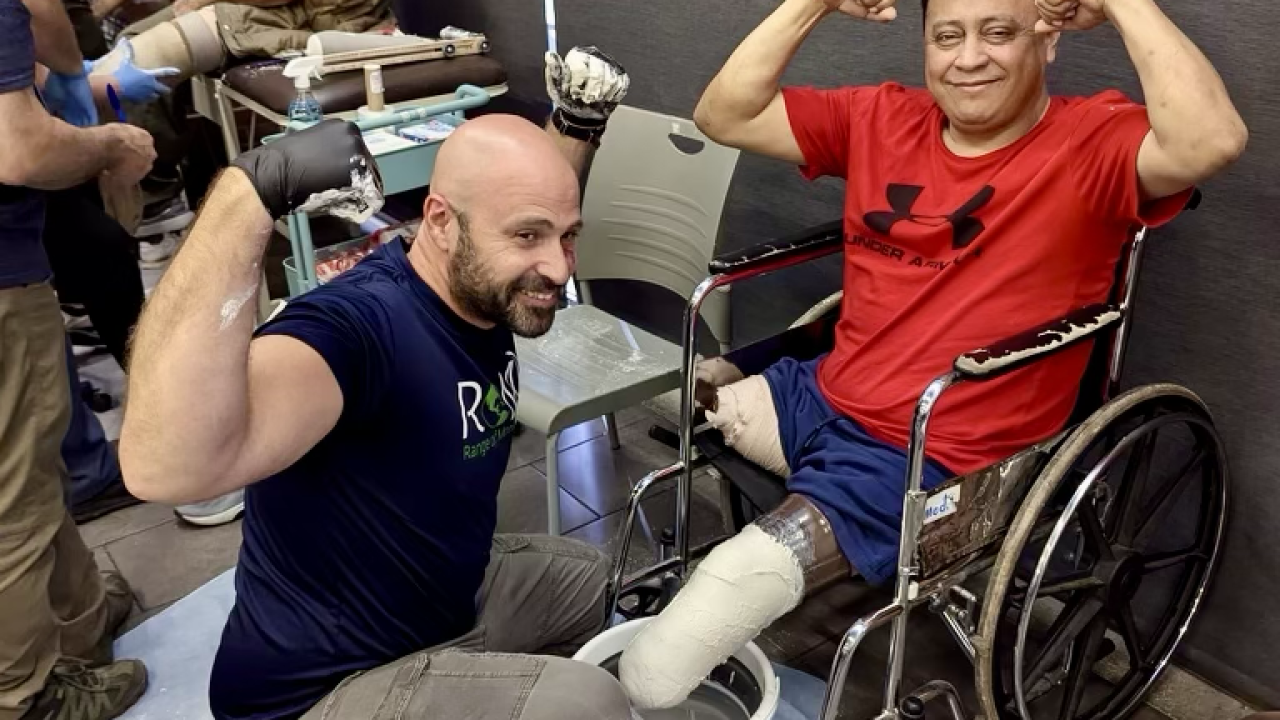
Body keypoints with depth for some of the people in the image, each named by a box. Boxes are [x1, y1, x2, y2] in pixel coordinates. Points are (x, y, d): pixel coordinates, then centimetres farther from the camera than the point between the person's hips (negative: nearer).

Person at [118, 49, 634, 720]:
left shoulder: (484, 285, -7)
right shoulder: (360, 323, -33)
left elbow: (538, 186, 16)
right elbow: (165, 465, -52)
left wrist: (578, 122, -4)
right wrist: (252, 188, -56)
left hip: (450, 599, 9)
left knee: (594, 576, 26)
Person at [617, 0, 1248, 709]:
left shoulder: (1092, 142, -8)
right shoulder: (879, 117, 6)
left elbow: (1212, 142, -30)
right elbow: (723, 115, 4)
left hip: (936, 457, -7)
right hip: (818, 397, 7)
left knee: (738, 580, -23)